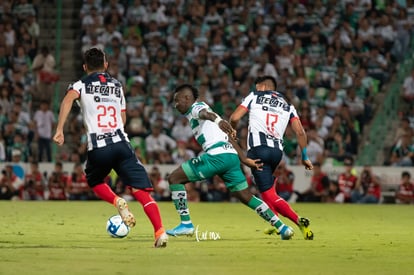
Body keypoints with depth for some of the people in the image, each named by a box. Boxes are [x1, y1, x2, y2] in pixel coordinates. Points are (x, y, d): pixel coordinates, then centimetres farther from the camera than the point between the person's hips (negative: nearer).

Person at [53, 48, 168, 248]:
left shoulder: (81, 85, 11)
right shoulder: (117, 85, 21)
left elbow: (68, 99, -12)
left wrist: (59, 130, -17)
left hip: (98, 148, -2)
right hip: (121, 143, 2)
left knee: (94, 182, 27)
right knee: (141, 191, -4)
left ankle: (117, 202, -2)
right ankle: (160, 232, -21)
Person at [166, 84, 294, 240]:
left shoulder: (196, 108, 6)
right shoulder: (201, 111, 33)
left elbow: (205, 113, -21)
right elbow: (228, 137, 32)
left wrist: (218, 120, -44)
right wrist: (244, 159, 30)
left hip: (216, 155, -9)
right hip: (231, 156, 9)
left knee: (174, 178, -3)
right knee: (247, 197, 14)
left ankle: (186, 224, -6)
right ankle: (282, 227, 11)